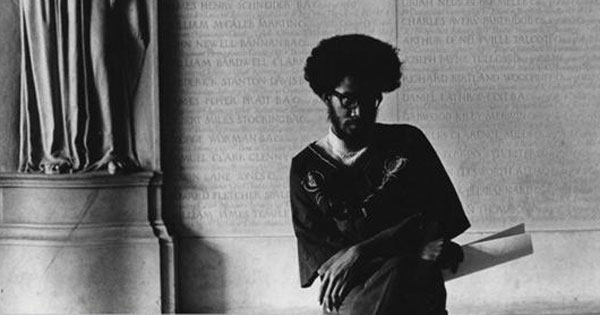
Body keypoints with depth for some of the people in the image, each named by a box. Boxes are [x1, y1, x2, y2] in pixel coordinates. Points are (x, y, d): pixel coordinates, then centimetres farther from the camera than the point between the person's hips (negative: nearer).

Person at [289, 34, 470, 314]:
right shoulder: (305, 168, 12)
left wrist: (361, 251, -14)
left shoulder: (407, 143, 11)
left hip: (415, 286, 0)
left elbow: (438, 218, 0)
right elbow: (315, 249, 3)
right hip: (350, 291, 0)